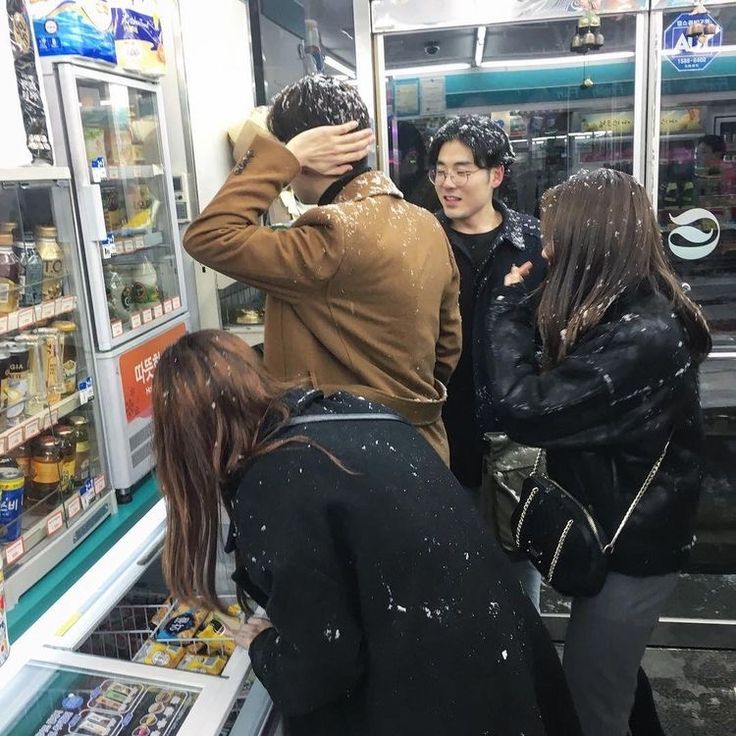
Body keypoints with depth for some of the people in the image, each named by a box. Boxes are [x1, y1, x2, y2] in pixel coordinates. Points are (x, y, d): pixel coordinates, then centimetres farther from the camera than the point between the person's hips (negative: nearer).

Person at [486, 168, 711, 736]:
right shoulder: (638, 312, 2)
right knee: (611, 683, 26)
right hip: (621, 530, 9)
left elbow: (525, 410, -30)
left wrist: (509, 308, -18)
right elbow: (563, 395, 5)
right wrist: (522, 312, -7)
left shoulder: (641, 337, -30)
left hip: (629, 545, -9)